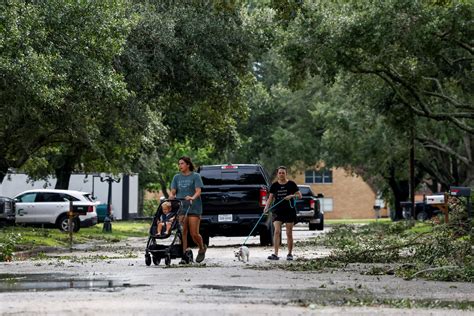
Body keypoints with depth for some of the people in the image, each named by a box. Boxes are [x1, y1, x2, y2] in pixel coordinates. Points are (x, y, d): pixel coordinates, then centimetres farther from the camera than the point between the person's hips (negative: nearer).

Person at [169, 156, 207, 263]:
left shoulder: (195, 176, 3)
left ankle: (202, 249, 23)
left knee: (194, 234, -4)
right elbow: (173, 191, 8)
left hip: (193, 208, -3)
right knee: (183, 233, -4)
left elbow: (198, 191, -8)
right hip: (180, 207, 4)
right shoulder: (177, 177, 15)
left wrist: (192, 198, -28)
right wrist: (171, 196, -15)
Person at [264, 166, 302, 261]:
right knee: (277, 231, -12)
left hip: (289, 211, -1)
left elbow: (299, 195, 3)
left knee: (289, 234, 4)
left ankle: (290, 254, 16)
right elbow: (270, 198, 5)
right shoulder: (274, 185, 6)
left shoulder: (291, 184, 1)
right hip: (277, 211, 1)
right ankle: (275, 254, -15)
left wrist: (292, 196, -16)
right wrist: (267, 206, -11)